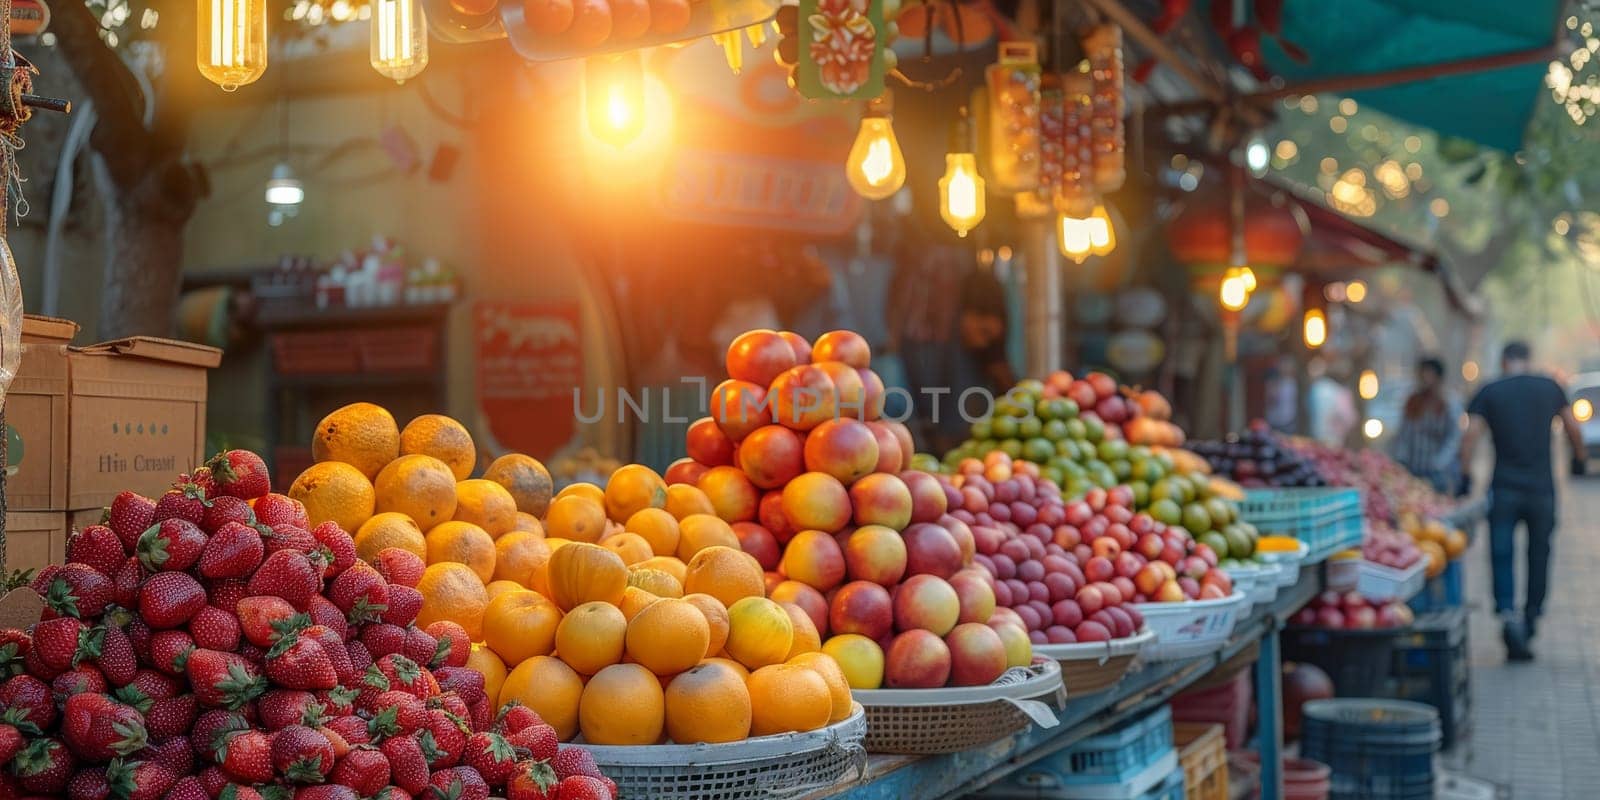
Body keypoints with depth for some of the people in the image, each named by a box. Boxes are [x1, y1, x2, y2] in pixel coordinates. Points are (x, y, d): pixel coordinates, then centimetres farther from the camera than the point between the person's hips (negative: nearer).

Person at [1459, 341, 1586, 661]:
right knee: (1539, 557, 13)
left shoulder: (1489, 392, 1)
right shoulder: (1550, 388, 7)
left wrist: (1465, 477, -2)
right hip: (1542, 489, 2)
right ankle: (1530, 620, 17)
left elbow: (1471, 435, -8)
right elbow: (1573, 429, 13)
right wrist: (1578, 459, 30)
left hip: (1504, 490, -1)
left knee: (1502, 556, 0)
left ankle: (1507, 614, -19)